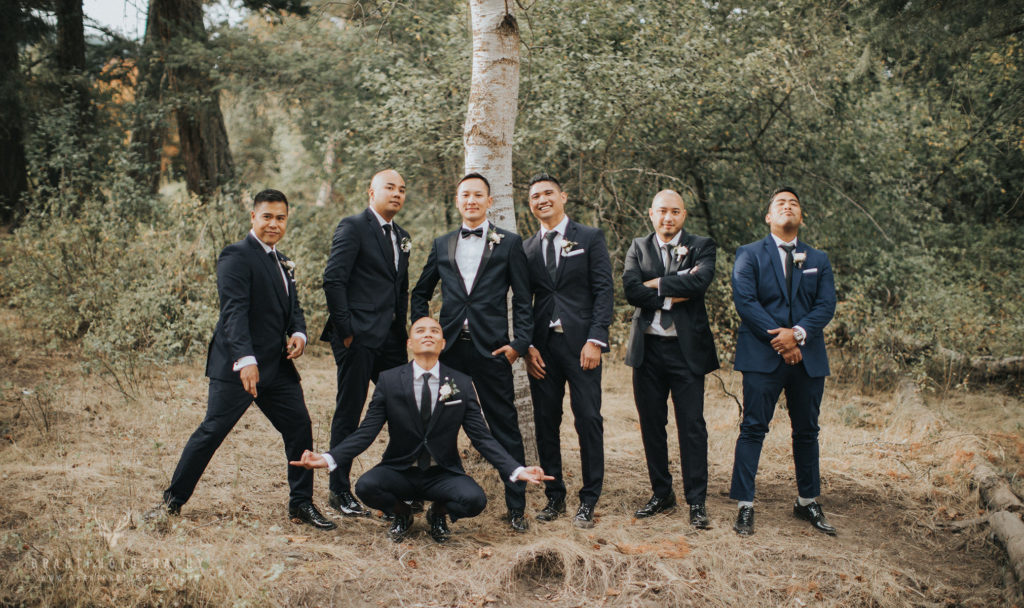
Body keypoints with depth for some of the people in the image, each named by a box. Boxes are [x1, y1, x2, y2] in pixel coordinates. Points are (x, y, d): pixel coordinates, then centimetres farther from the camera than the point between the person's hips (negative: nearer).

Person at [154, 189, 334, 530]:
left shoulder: (282, 263, 18)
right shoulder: (237, 256, -11)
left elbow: (292, 307, 21)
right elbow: (234, 311, -21)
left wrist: (298, 333, -2)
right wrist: (245, 359, -32)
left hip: (278, 366, 8)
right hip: (237, 366, -8)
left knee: (299, 427, 6)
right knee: (213, 431, -3)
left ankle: (301, 504, 17)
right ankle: (173, 499, 13)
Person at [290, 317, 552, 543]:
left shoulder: (462, 384, -2)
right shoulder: (389, 381, -4)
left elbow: (481, 436, -4)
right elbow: (366, 432, -6)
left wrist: (516, 470, -18)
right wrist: (328, 459, -23)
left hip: (443, 475, 0)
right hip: (399, 471, 0)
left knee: (475, 500, -28)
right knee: (366, 486, -30)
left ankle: (439, 513, 10)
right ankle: (401, 513, 7)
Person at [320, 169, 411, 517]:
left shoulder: (401, 238, 19)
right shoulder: (352, 227, -5)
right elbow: (333, 280, -12)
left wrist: (402, 329, 12)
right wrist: (345, 329, -14)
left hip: (391, 338, 7)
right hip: (358, 336, -7)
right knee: (348, 414, 0)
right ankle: (339, 492, 10)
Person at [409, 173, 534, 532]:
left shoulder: (509, 243, 5)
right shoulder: (442, 245, 14)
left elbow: (523, 299, 2)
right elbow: (420, 294, 22)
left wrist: (519, 343, -7)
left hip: (491, 350, -3)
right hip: (450, 349, 3)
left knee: (505, 429, 0)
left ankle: (516, 507, 8)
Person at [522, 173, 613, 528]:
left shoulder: (590, 239, 4)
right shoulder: (527, 249, 13)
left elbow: (604, 291, -2)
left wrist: (595, 340, -12)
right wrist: (527, 346, 0)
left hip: (581, 344, -3)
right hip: (542, 347, 3)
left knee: (588, 420, -3)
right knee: (546, 423, 5)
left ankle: (588, 501, 5)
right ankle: (554, 497, 16)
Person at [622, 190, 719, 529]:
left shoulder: (701, 247, 4)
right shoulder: (638, 248, 10)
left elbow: (700, 282, -17)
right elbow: (631, 290, -7)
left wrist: (656, 284, -11)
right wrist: (673, 295, -13)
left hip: (686, 348, -3)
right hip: (647, 349, 3)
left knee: (692, 426, -3)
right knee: (651, 424, 9)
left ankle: (697, 501, 4)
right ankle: (662, 494, 22)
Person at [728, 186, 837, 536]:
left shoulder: (818, 260, 14)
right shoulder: (749, 255, 4)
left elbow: (827, 305, 2)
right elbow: (745, 301, -8)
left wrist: (798, 333, -16)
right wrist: (779, 340, -15)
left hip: (808, 356, 4)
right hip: (762, 356, -4)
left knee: (807, 431, 11)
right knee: (753, 428, -5)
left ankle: (807, 501, 25)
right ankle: (745, 506, -1)